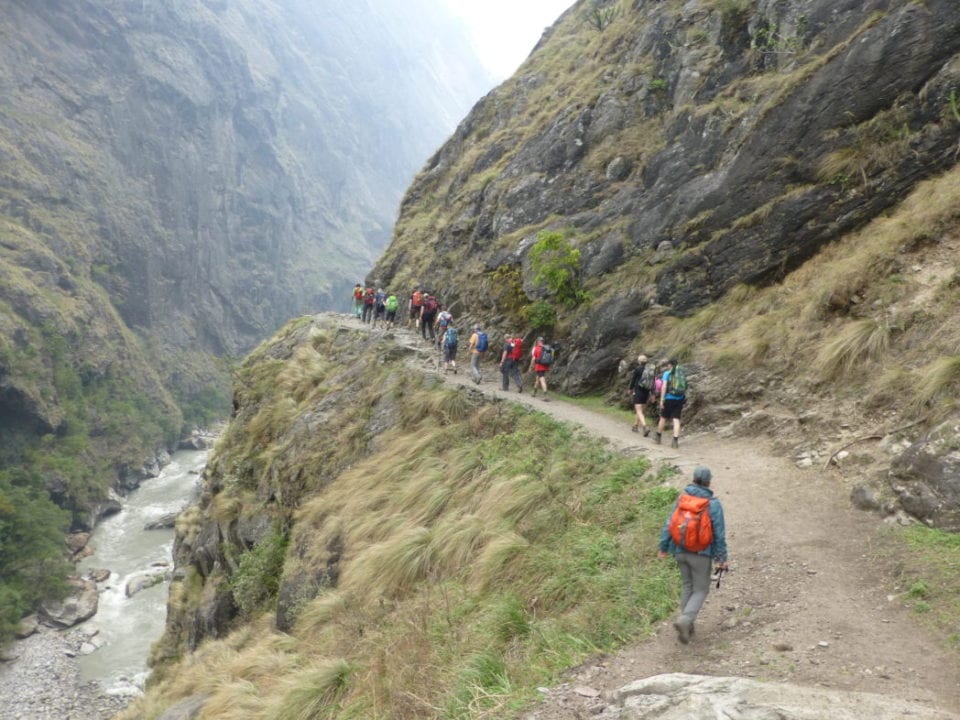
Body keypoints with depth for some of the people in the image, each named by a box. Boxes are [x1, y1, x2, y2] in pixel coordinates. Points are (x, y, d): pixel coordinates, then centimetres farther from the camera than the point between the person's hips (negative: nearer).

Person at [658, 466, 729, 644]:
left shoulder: (681, 498, -3)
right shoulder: (713, 504, -11)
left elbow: (669, 524, -2)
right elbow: (719, 534, -9)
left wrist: (663, 547, 6)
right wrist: (722, 558, -2)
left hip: (680, 551, 4)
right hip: (701, 554, -3)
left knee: (687, 585, 21)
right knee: (701, 589, 9)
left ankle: (687, 624, 23)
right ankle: (684, 620, -12)